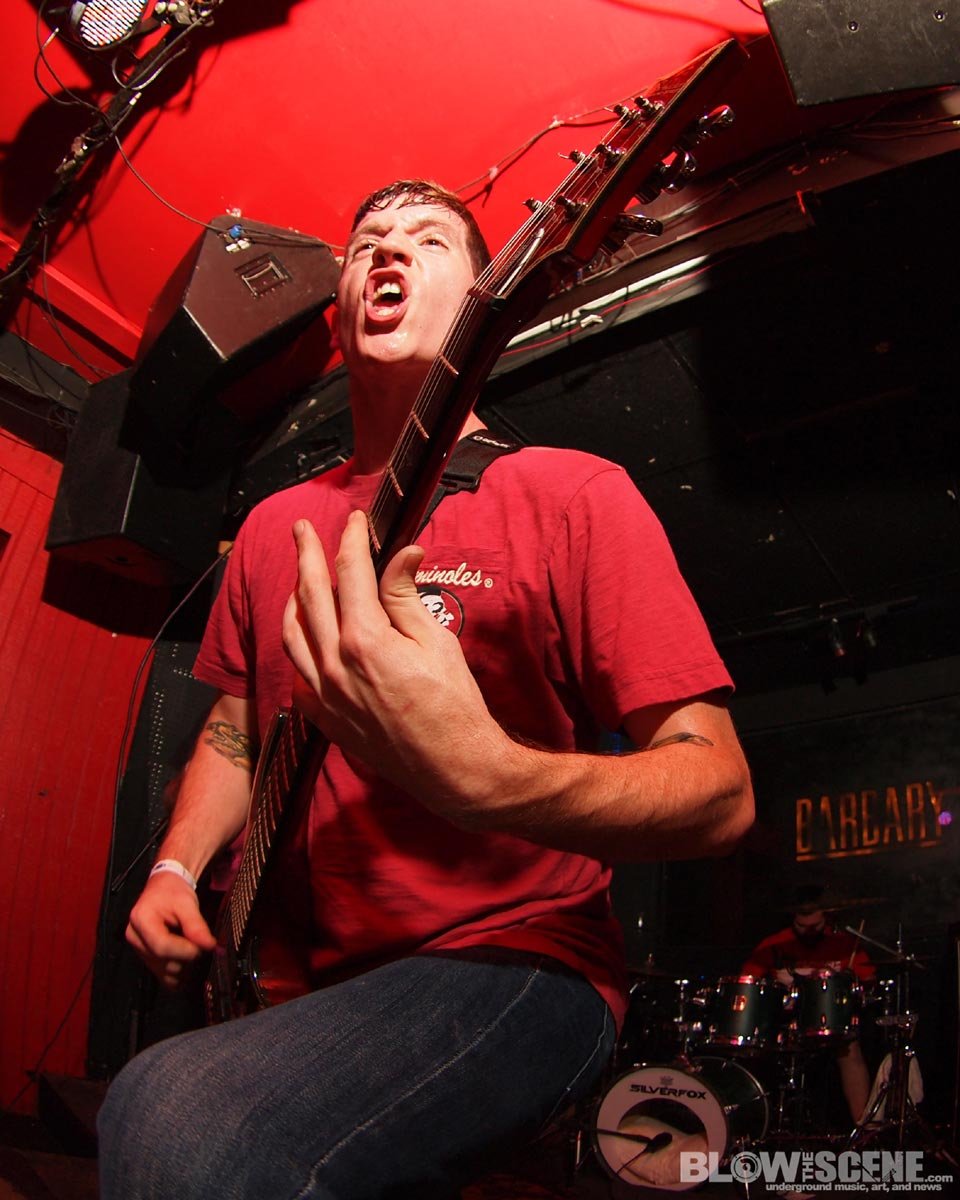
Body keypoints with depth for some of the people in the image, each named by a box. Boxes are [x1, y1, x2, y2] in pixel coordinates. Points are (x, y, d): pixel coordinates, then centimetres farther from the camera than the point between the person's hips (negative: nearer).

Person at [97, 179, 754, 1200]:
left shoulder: (571, 494, -8)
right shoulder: (276, 524, 11)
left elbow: (722, 793, -13)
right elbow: (233, 729, 23)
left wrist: (481, 776, -29)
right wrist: (174, 871, 5)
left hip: (517, 966, -6)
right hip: (297, 980, 7)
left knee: (174, 1116, -29)